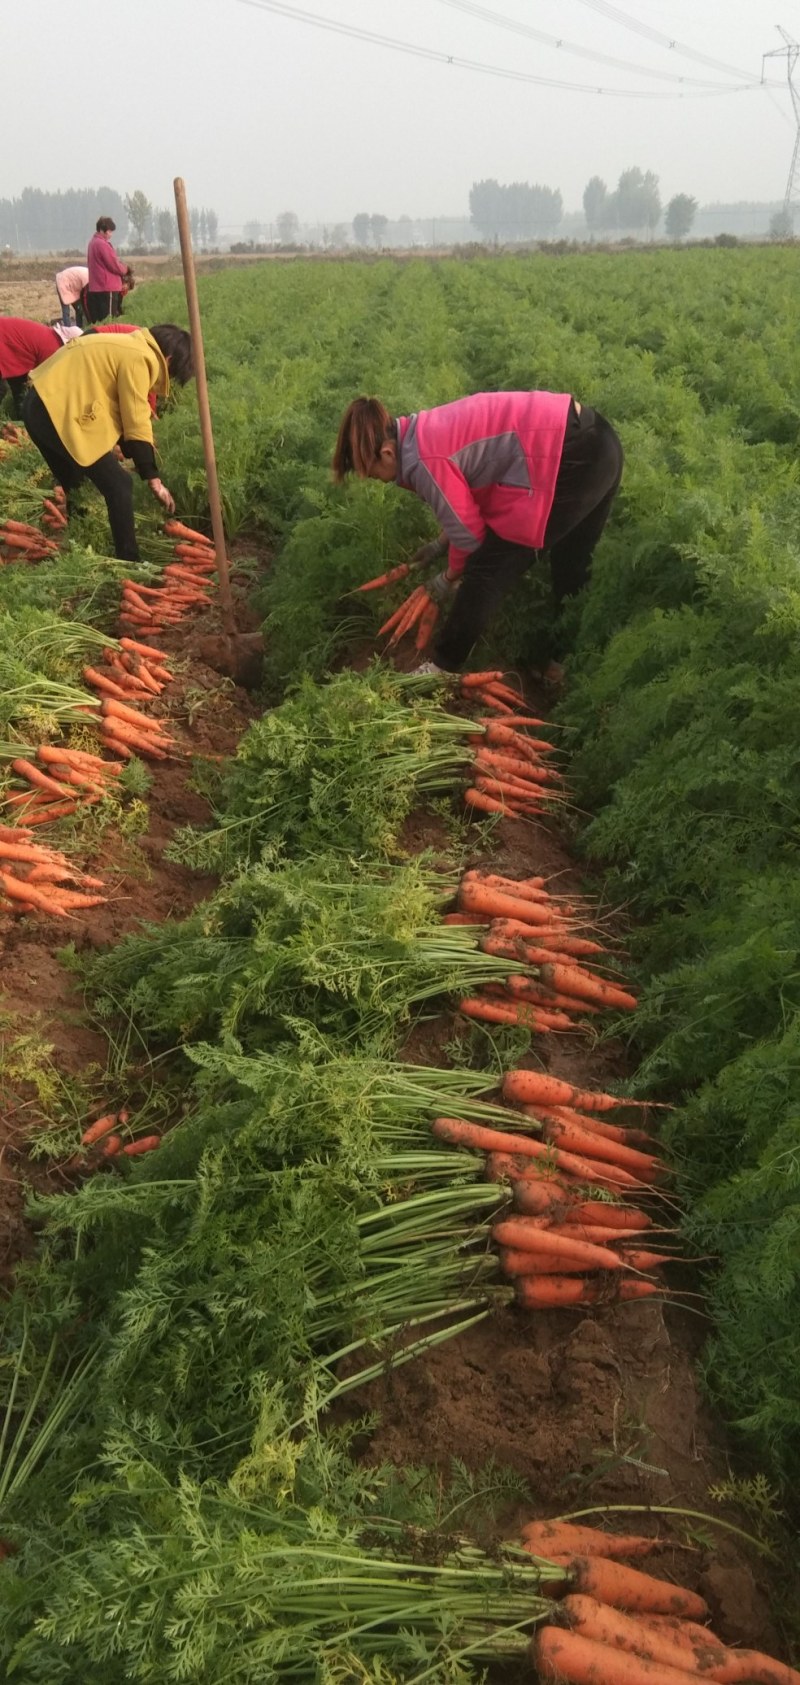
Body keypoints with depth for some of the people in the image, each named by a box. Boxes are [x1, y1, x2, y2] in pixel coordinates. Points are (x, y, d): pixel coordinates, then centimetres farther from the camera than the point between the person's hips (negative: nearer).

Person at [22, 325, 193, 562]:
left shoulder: (129, 348, 20)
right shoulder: (139, 358, -10)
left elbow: (123, 413, 23)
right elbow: (136, 423, -12)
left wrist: (140, 459, 25)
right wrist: (154, 478, -8)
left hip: (42, 406, 11)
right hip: (61, 414, -11)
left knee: (70, 485, 27)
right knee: (119, 485, -6)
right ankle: (129, 564, -2)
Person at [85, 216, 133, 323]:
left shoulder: (93, 242, 17)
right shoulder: (102, 244, -13)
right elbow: (115, 266, -15)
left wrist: (119, 263, 8)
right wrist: (125, 269, 5)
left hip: (95, 287, 10)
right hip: (107, 288, -10)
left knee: (97, 321, 9)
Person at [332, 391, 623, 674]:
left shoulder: (422, 461, -16)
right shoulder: (427, 432, 11)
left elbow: (469, 531, -8)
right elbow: (470, 503, 22)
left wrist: (449, 578, 9)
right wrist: (441, 545, 23)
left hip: (571, 459, -9)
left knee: (488, 568, -1)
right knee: (570, 569, 22)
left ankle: (441, 670, 8)